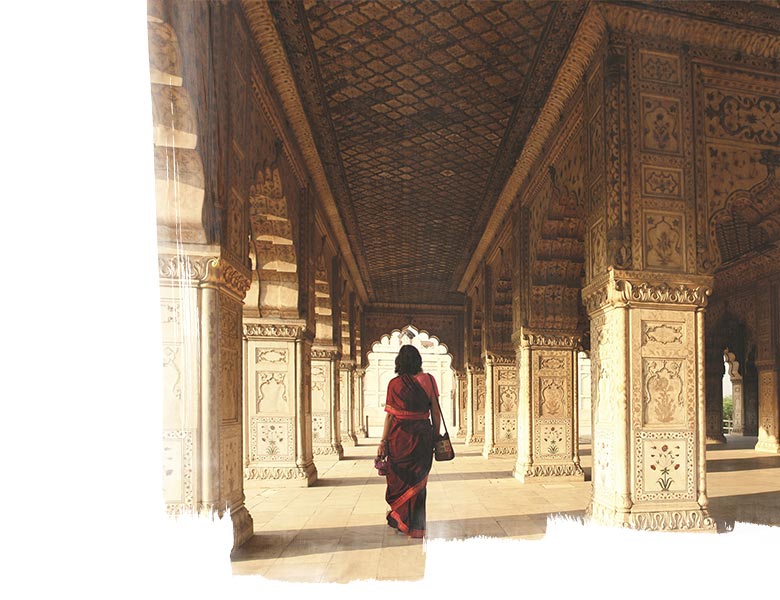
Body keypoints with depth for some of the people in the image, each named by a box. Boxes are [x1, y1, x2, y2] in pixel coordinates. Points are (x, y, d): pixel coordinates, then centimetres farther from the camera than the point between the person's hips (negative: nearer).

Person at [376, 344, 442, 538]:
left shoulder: (394, 383, -5)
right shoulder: (428, 380, -1)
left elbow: (390, 415, -5)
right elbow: (435, 412, 0)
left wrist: (383, 441, 1)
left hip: (399, 436, -1)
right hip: (423, 435, 2)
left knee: (400, 478, 14)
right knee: (417, 480, 12)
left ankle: (399, 519, 23)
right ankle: (415, 525, 19)